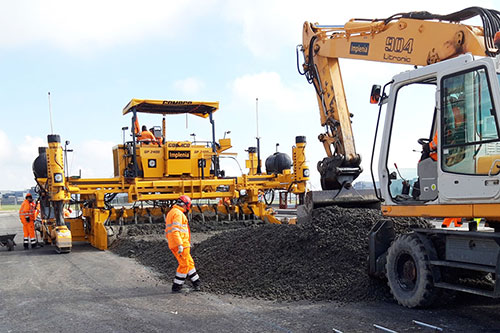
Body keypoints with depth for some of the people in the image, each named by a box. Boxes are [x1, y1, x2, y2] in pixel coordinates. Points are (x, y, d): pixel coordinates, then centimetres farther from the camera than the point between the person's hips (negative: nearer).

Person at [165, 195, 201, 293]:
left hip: (173, 245, 10)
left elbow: (167, 232, 22)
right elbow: (175, 230, -24)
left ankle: (196, 282, 24)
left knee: (190, 263, 17)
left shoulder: (171, 213, 19)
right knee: (184, 265, -2)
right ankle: (176, 286, 2)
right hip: (181, 245, -10)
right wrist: (180, 245, -27)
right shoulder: (178, 213, -13)